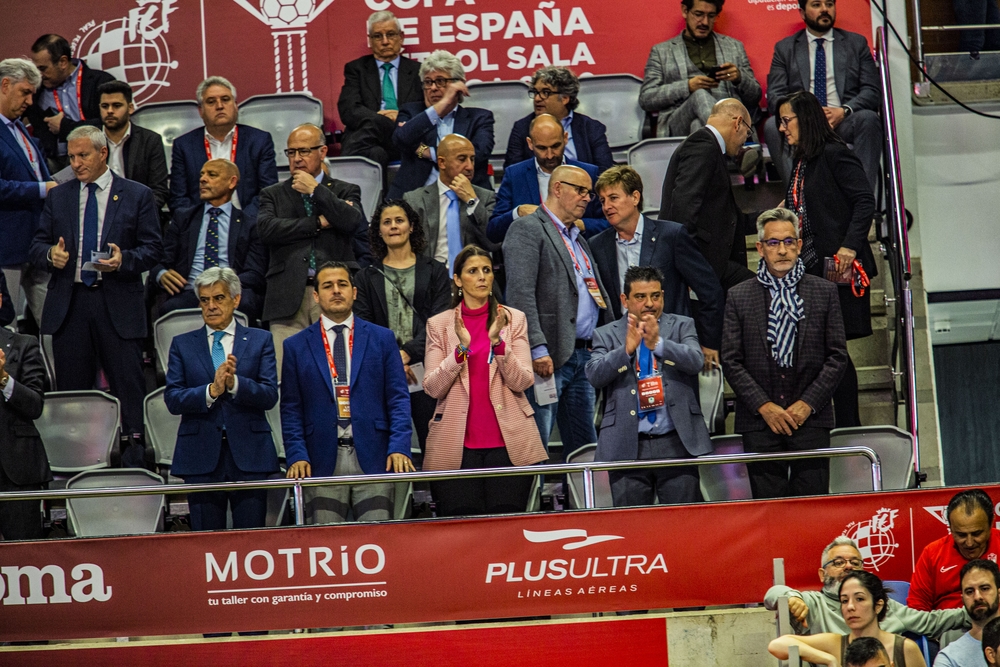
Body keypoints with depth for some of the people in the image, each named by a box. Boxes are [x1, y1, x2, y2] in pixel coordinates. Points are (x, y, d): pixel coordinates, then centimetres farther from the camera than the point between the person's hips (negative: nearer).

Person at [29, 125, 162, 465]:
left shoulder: (138, 196, 5)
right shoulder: (57, 197, 13)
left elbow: (152, 248, 1)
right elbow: (37, 245, 12)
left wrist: (124, 260, -17)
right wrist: (50, 254, -11)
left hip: (118, 306, -3)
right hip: (68, 305, 3)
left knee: (128, 385, -5)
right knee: (71, 388, 6)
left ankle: (133, 460, -2)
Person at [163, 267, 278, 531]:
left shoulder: (260, 341, 9)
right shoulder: (182, 344, 11)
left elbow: (270, 396, -1)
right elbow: (172, 399, 1)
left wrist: (234, 383, -18)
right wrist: (211, 390, -16)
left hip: (249, 455, -1)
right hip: (202, 455, 1)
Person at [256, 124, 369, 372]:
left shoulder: (346, 191, 17)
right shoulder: (273, 195, 19)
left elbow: (352, 222, -5)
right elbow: (266, 229, -1)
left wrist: (315, 189, 0)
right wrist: (318, 223, -2)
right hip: (288, 297, 1)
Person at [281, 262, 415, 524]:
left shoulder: (382, 339, 10)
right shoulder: (297, 346, 11)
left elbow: (398, 398, 6)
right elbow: (291, 409, 8)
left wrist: (399, 448, -7)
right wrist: (296, 455, -5)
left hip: (373, 460, 0)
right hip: (322, 462, 0)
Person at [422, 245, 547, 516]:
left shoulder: (514, 319, 6)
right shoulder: (438, 324, 6)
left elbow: (523, 382, -3)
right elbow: (433, 388, -2)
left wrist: (498, 342, -17)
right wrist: (461, 348, -15)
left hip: (507, 441, 0)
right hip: (456, 445, 0)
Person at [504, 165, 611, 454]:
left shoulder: (577, 238, 24)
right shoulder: (527, 229, -4)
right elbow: (520, 294, -15)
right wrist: (537, 349, -23)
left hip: (583, 355, 9)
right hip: (548, 356, -9)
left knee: (585, 447, 8)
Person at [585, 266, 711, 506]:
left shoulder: (682, 326, 11)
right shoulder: (607, 335, 9)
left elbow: (695, 361, -7)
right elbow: (594, 375, -6)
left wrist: (658, 343, -22)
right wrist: (626, 349, -21)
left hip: (676, 443, 0)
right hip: (627, 448, 0)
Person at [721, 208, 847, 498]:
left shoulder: (824, 292, 8)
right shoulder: (739, 297, 7)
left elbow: (837, 356, 5)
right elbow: (731, 361, 3)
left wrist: (808, 403, -5)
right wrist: (764, 406, -7)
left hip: (810, 419, 0)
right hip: (759, 422, 0)